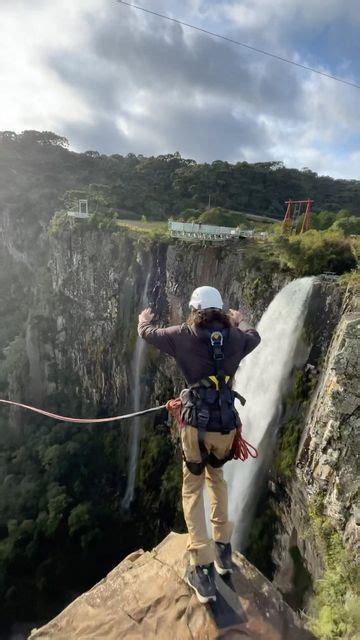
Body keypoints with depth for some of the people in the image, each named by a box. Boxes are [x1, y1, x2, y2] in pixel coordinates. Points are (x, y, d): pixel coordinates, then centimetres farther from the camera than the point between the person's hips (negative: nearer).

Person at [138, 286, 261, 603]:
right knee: (216, 477, 29)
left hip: (198, 425, -3)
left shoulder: (185, 334, -4)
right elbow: (255, 336, 28)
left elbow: (147, 333, 12)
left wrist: (145, 316, 36)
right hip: (227, 425, 4)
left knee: (193, 491, 15)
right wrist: (239, 319, 48)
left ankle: (203, 570, 15)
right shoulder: (236, 336, 3)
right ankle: (223, 549, 38)